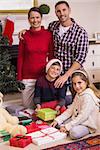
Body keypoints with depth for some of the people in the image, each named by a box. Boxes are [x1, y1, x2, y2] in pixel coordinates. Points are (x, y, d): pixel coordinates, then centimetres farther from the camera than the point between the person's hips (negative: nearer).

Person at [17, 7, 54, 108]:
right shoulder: (24, 35, -2)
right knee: (28, 107, 8)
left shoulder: (48, 34, -2)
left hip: (43, 76, 0)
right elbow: (20, 58, 1)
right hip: (27, 77, 0)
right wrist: (19, 79, -1)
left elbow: (51, 56, 3)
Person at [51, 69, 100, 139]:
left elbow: (83, 116, -27)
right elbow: (70, 110, 8)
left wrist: (67, 126, -24)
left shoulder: (88, 96, -24)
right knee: (59, 123, 4)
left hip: (87, 125, -9)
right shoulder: (78, 94, 8)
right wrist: (57, 120, -2)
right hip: (76, 120, 9)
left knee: (74, 133, -33)